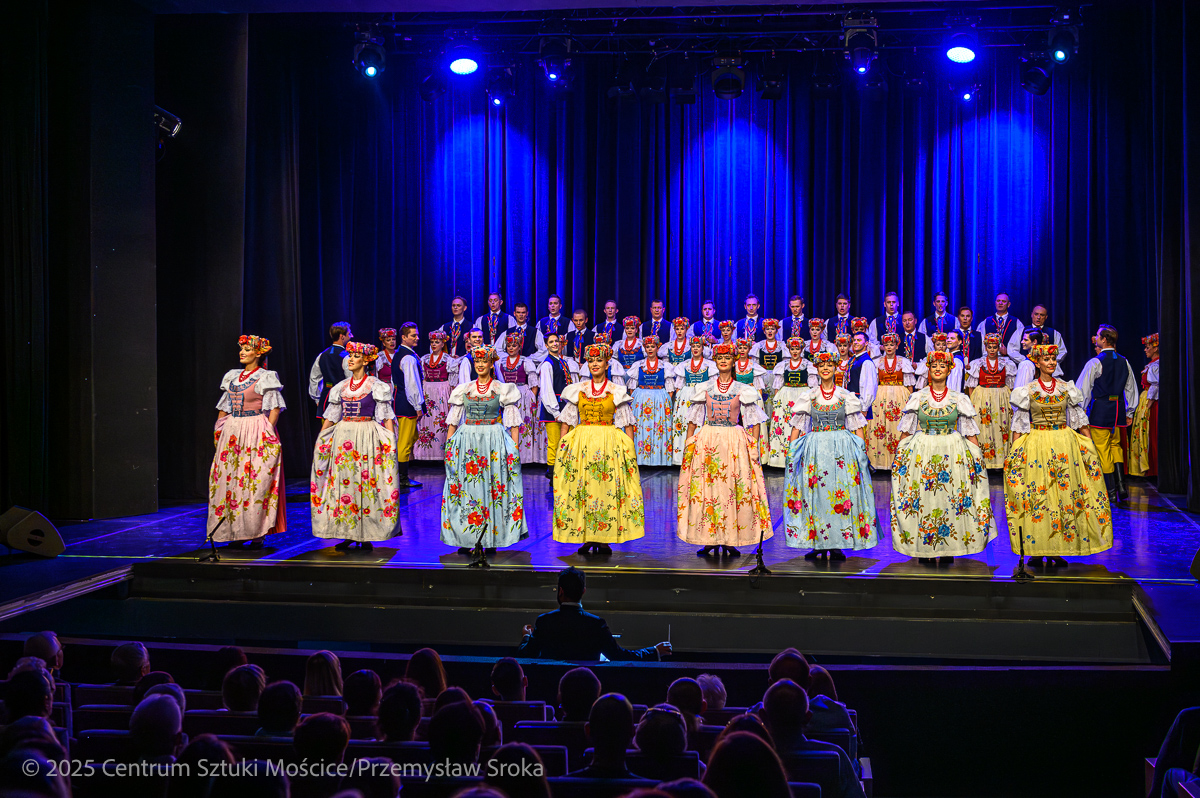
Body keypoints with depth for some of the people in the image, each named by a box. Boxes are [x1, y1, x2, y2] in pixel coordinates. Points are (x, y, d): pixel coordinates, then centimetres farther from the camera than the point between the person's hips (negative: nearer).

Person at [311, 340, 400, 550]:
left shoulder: (376, 386, 0)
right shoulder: (341, 387, 13)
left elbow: (386, 416, -4)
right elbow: (331, 416, 17)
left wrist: (390, 440, -13)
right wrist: (321, 437, 11)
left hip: (367, 437, -4)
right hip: (343, 436, 5)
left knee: (366, 482, -5)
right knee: (342, 481, 1)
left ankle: (365, 535, 0)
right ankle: (347, 533, 8)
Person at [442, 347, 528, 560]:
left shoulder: (503, 389, 4)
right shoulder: (463, 389, 10)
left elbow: (513, 422, 4)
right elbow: (453, 420, 15)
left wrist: (515, 447, -3)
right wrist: (449, 444, 8)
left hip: (494, 441, -2)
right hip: (467, 441, 2)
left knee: (493, 487, -3)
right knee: (466, 486, -1)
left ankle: (491, 540, 3)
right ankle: (465, 540, 5)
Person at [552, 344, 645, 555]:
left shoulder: (617, 391, 5)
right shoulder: (577, 390, 10)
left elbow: (627, 423, 4)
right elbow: (568, 421, 13)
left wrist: (631, 448, -2)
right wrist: (563, 442, 5)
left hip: (609, 444, -1)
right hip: (581, 443, 1)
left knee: (607, 488, -5)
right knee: (581, 488, -3)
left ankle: (603, 538, 2)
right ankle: (586, 538, 3)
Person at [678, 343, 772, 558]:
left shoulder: (743, 390, 4)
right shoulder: (704, 388, 8)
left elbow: (753, 422, 6)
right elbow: (694, 419, 13)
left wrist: (754, 445, -3)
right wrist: (688, 442, 8)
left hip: (734, 441, -1)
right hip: (707, 441, 1)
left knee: (734, 488, -4)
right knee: (706, 487, -2)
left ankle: (730, 541, 2)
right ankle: (710, 539, 4)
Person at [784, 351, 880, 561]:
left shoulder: (846, 396, 5)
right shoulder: (809, 396, 6)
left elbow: (857, 427, 7)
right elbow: (797, 426, 8)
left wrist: (862, 450, -1)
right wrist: (792, 449, 0)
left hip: (842, 448, 0)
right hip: (815, 447, 0)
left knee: (842, 492, -4)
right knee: (814, 491, -3)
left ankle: (837, 544, 2)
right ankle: (816, 543, 3)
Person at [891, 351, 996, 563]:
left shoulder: (959, 399, 6)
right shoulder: (918, 398, 6)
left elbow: (970, 433, 8)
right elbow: (906, 432, 9)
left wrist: (978, 456, 2)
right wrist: (899, 454, 4)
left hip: (953, 454, 0)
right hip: (921, 452, 0)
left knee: (951, 498, -3)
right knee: (921, 497, -4)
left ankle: (948, 549, 5)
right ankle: (923, 549, 4)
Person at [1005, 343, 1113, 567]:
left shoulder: (1067, 388, 7)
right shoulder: (1028, 391, 3)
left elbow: (1080, 420, 11)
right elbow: (1020, 426, 4)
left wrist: (1091, 445, 6)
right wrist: (1015, 452, -2)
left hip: (1064, 444, 2)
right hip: (1036, 444, -2)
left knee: (1065, 493, -2)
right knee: (1036, 495, -4)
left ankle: (1056, 550, 3)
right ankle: (1036, 551, 2)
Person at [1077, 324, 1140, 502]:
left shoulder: (1095, 362, -12)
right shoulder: (1124, 362, 7)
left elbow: (1083, 389, -11)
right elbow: (1131, 389, 14)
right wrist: (1129, 412, 22)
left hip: (1099, 410, -6)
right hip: (1118, 409, 6)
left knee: (1103, 451, 1)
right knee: (1115, 446, 18)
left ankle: (1111, 493, 2)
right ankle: (1121, 487, 8)